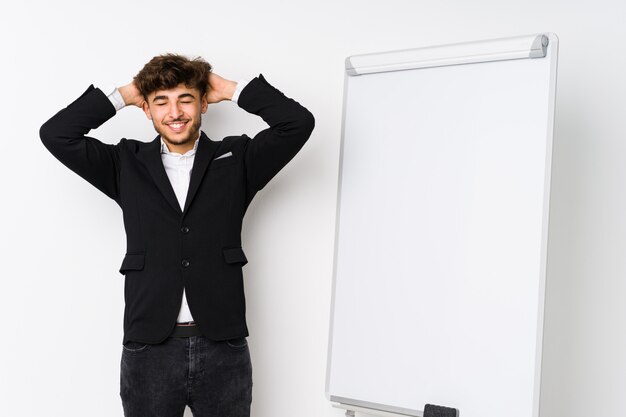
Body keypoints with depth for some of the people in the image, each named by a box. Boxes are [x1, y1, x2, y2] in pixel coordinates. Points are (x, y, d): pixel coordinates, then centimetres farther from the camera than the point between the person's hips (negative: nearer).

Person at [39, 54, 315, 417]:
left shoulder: (236, 160, 5)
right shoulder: (128, 165, 7)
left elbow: (299, 123, -4)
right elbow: (55, 134, 1)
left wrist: (232, 90, 2)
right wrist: (122, 96, 3)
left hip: (224, 349, 0)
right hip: (148, 349, 1)